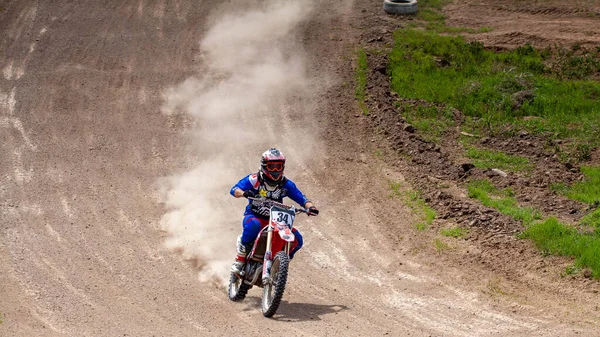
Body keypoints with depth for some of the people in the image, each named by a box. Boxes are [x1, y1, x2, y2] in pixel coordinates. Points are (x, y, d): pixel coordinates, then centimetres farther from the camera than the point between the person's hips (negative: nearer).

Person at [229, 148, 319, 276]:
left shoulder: (286, 184, 2)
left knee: (297, 239, -15)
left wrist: (310, 206, -25)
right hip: (254, 216, -4)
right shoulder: (254, 180, -9)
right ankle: (240, 258, -24)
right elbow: (234, 190, -18)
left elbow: (301, 198, -2)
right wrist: (244, 193, -42)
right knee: (253, 225, -41)